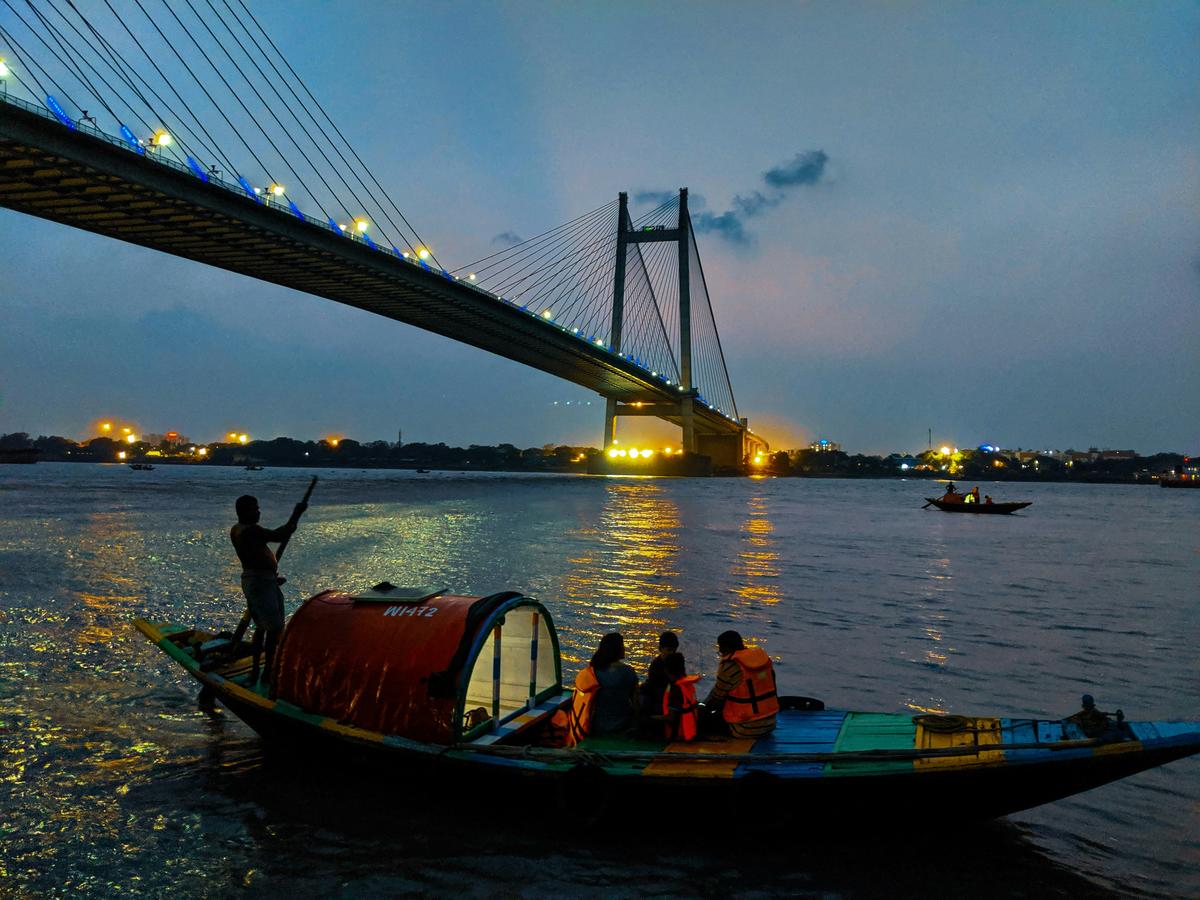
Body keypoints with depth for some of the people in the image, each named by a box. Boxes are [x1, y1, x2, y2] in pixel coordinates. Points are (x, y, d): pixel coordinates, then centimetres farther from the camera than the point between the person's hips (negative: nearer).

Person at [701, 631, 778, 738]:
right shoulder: (763, 656, 1)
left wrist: (703, 708, 12)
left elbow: (717, 696, -8)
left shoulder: (729, 667, -19)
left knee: (706, 719, 4)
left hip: (746, 729, -7)